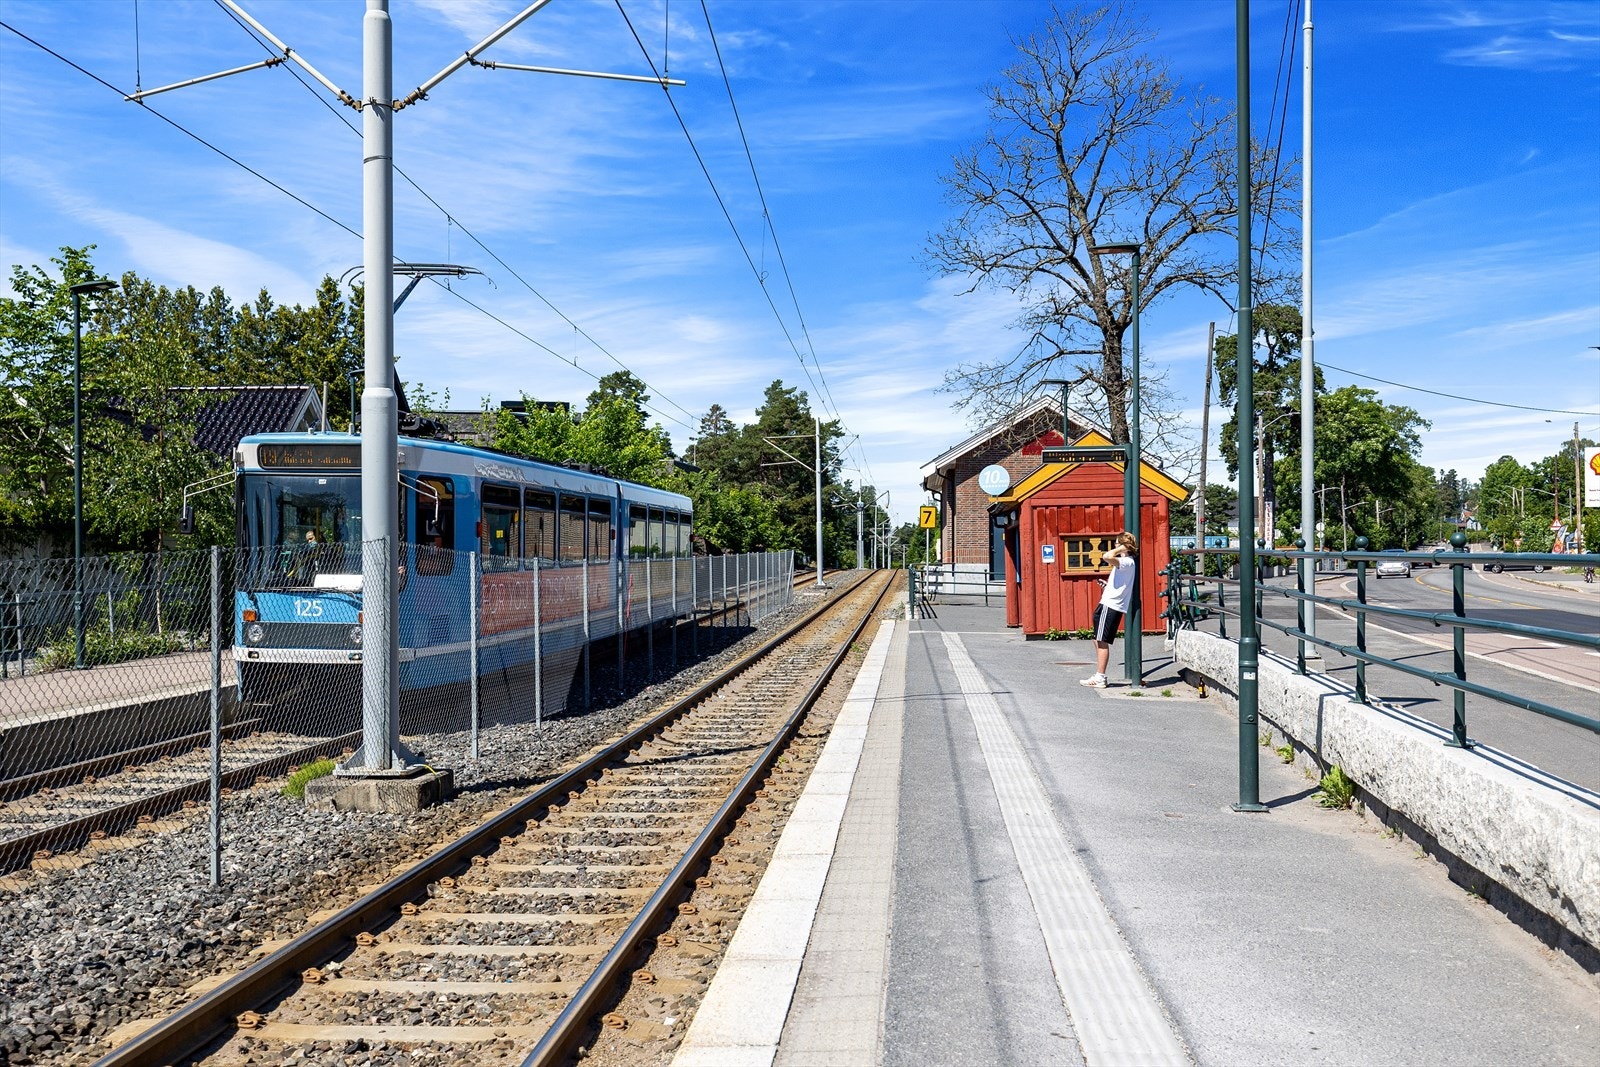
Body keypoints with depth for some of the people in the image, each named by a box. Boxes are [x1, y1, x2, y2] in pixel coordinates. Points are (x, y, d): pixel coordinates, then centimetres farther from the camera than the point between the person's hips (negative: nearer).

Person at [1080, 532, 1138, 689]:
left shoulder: (1127, 562, -13)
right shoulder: (1127, 562, 19)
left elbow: (1107, 557, -32)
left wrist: (1119, 550, -15)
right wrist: (1108, 584, 17)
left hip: (1110, 605, -10)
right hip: (1113, 605, 10)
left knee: (1102, 641, -7)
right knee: (1099, 641, 14)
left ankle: (1099, 678, -5)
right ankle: (1099, 676, 19)